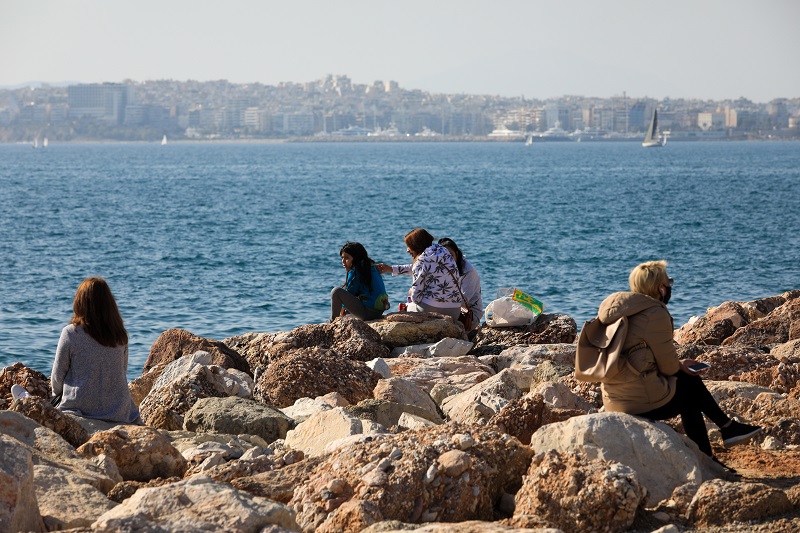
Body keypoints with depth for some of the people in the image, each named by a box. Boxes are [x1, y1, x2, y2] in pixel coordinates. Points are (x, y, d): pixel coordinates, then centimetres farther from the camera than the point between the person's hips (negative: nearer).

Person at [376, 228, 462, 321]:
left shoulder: (422, 260, -11)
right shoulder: (443, 251, 11)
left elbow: (416, 297, -9)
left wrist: (411, 293, 14)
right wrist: (390, 269, 33)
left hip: (431, 311, -7)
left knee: (407, 307, 22)